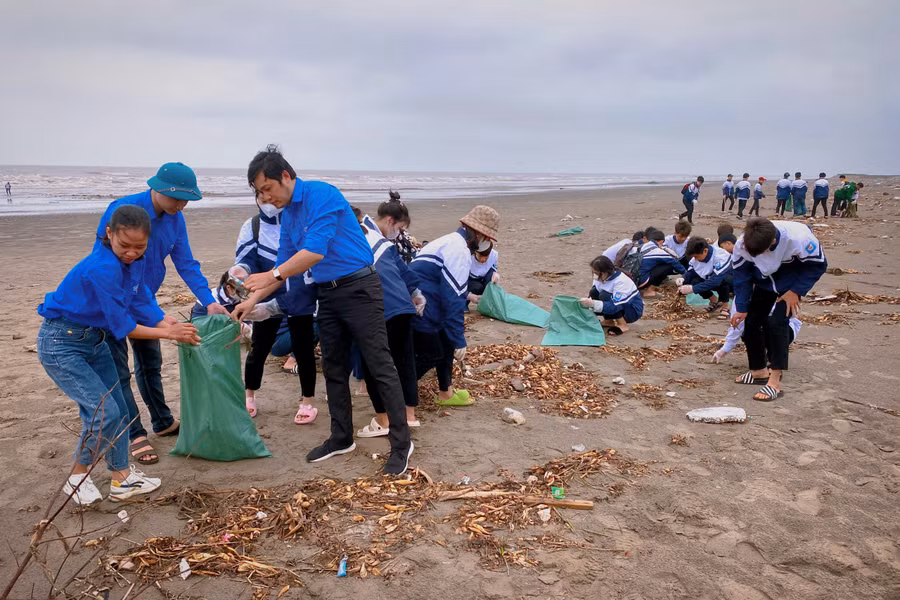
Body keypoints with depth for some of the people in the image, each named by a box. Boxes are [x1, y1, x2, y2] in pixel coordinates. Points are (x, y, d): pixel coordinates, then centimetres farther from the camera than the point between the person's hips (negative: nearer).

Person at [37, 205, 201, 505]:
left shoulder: (136, 264, -3)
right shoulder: (102, 268, -30)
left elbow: (145, 307, -1)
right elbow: (122, 326, -25)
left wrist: (179, 328, -13)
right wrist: (168, 333, -19)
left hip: (94, 339, 8)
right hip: (61, 344, -8)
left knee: (118, 411, 7)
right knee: (104, 411, -12)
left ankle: (122, 480, 18)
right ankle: (77, 478, 10)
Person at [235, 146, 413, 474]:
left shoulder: (322, 195, -16)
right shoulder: (287, 215, 12)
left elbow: (315, 251, -24)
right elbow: (284, 264, 18)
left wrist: (273, 275, -18)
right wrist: (253, 300, 12)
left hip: (358, 289, -9)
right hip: (327, 295, 9)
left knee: (381, 367, -5)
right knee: (334, 370, 14)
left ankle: (401, 442, 4)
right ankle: (341, 438, 27)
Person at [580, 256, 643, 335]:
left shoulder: (620, 282, -31)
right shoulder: (601, 277, -11)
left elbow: (615, 306, -37)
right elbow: (594, 293, -8)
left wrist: (593, 304, -47)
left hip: (634, 310, -7)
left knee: (605, 296, -32)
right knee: (594, 292, -17)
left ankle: (622, 325, -16)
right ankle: (609, 321, 2)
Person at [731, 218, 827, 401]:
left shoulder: (798, 238, -38)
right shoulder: (741, 246, -29)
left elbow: (818, 264, -20)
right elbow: (742, 276, -13)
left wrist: (795, 292, -22)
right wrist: (742, 308, -12)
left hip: (789, 287, -4)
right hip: (764, 285, 4)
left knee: (775, 321, -21)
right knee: (751, 323, -1)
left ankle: (774, 382, -18)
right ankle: (759, 371, 22)